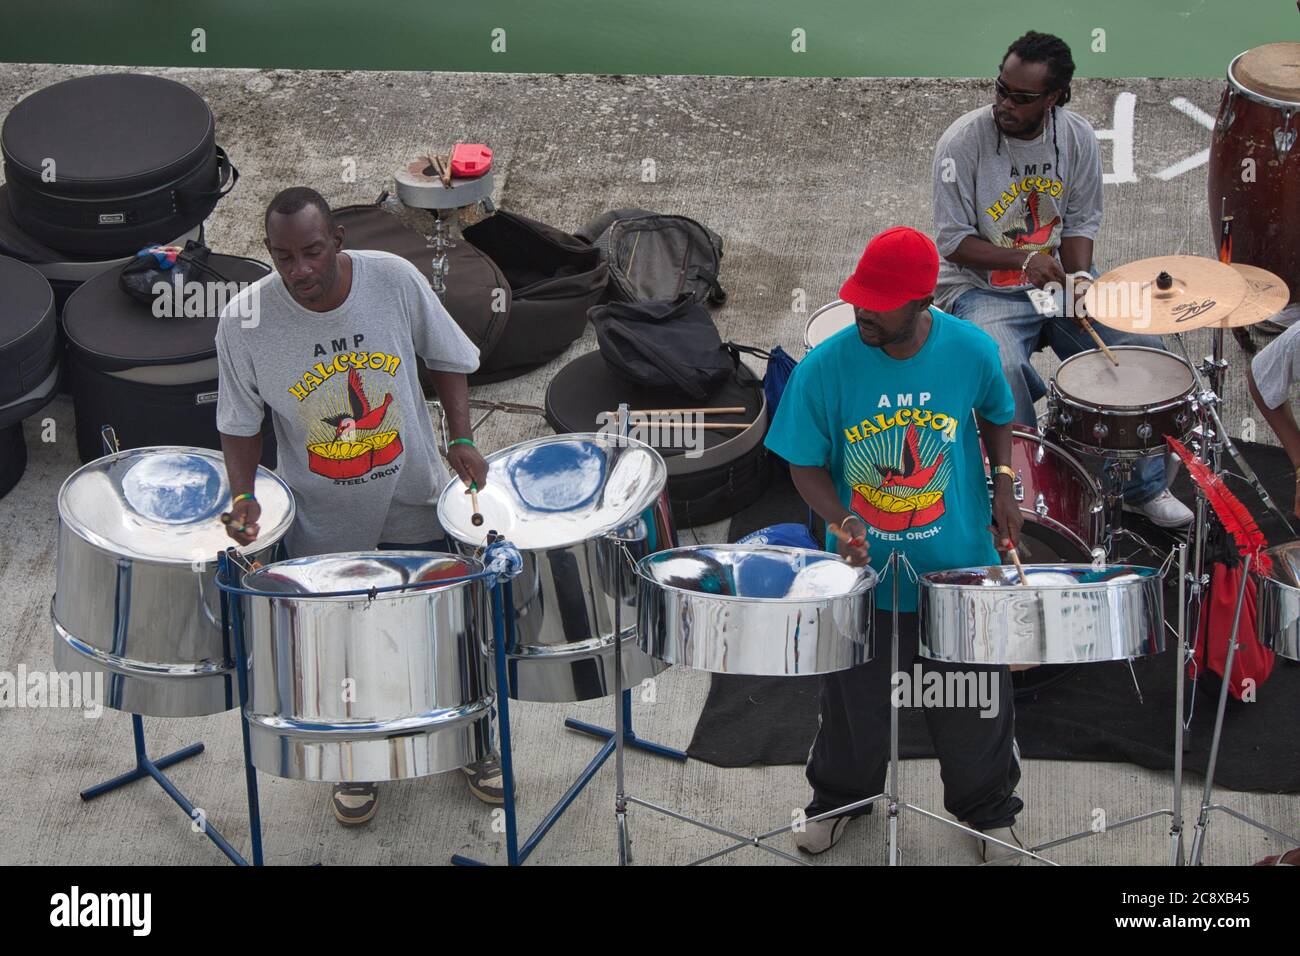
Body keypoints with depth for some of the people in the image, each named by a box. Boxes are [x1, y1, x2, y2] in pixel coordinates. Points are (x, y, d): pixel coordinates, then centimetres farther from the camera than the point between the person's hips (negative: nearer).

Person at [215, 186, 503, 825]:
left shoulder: (394, 280, -20)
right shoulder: (244, 324, -22)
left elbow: (445, 358, -3)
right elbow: (241, 421, -7)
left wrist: (461, 439, -13)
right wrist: (242, 496, -20)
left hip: (415, 505, 1)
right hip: (324, 526, -1)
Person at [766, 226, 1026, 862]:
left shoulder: (970, 351, -16)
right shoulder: (824, 369, -21)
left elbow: (996, 415, 7)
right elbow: (806, 464, -10)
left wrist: (1003, 483, -5)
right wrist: (841, 520, -26)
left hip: (959, 568, 0)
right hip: (863, 570, 0)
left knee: (973, 703, 17)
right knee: (855, 699, 20)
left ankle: (988, 808, 43)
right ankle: (839, 798, 49)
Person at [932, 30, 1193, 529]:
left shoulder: (1078, 138, -5)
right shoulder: (963, 142, -18)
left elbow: (1081, 221, 4)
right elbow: (952, 240, -14)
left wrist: (1078, 278, -15)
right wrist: (1021, 260, -27)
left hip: (1057, 278, 4)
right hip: (983, 288, -4)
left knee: (1142, 346, -11)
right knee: (1003, 369, -33)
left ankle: (1145, 486, 7)